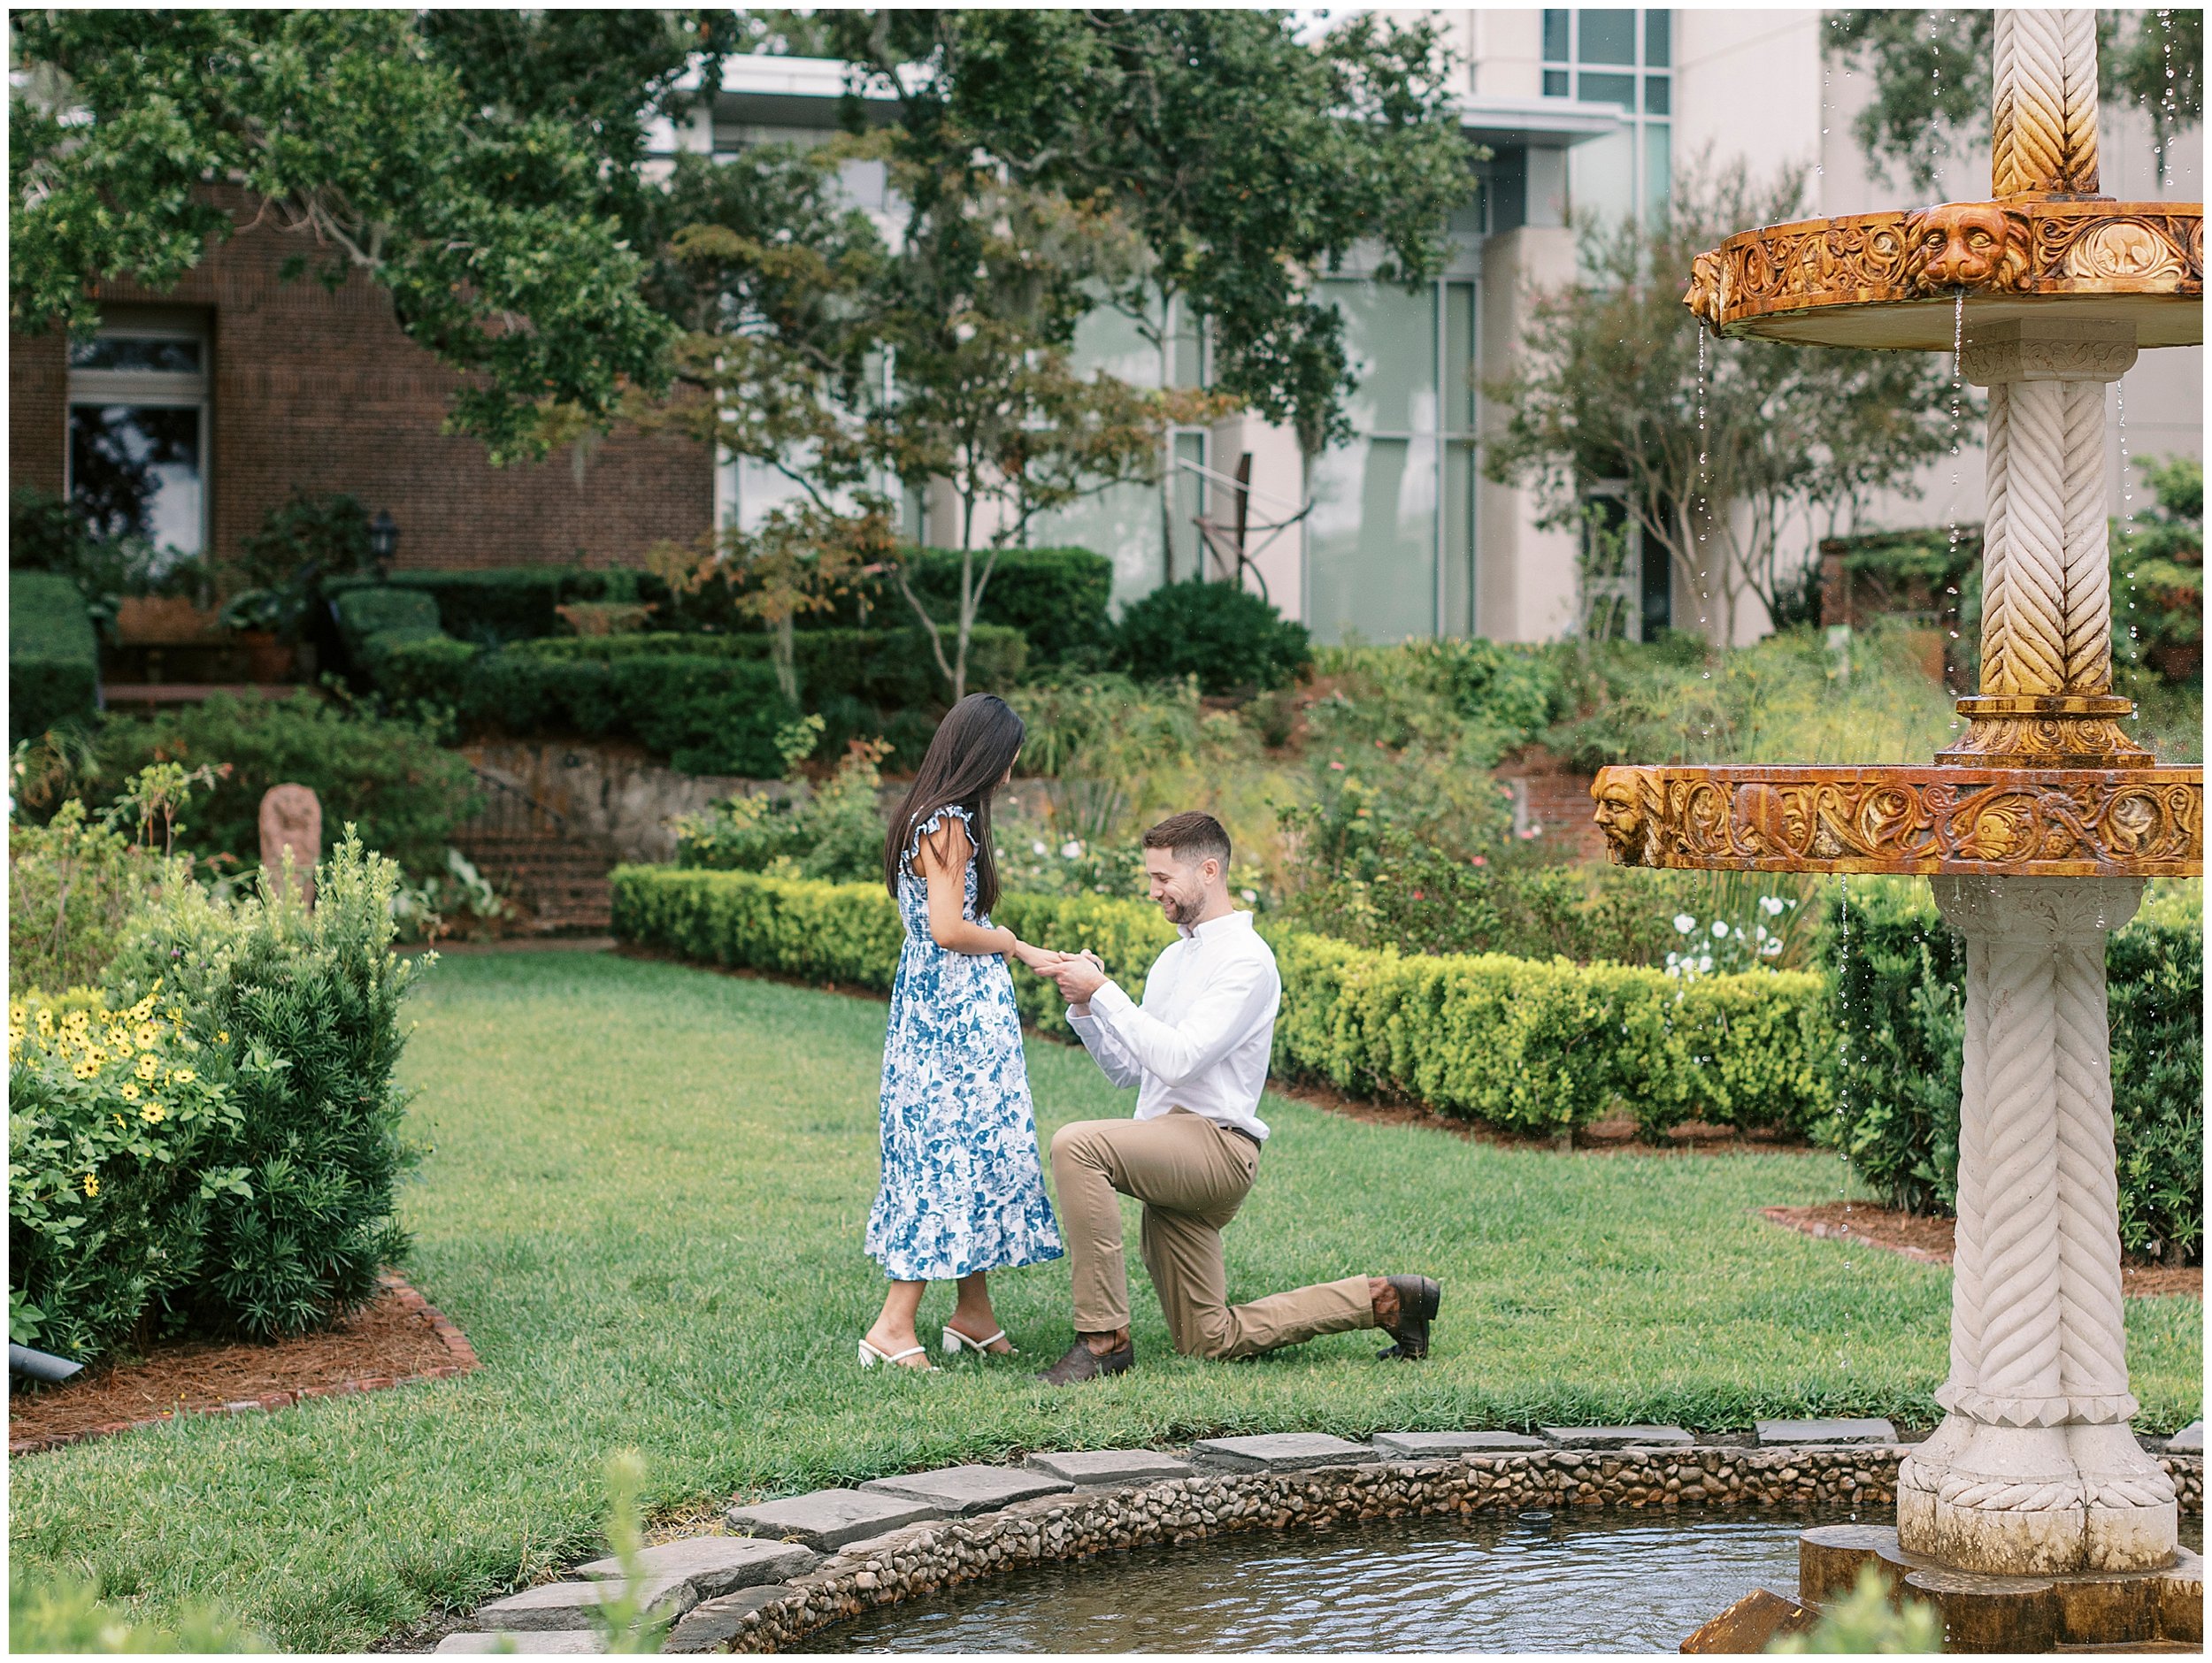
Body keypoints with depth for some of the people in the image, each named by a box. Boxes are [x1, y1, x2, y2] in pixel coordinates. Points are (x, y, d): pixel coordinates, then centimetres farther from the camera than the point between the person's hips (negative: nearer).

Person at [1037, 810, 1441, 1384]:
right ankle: (1382, 1299, 19)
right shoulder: (1173, 959, 19)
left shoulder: (1245, 960, -10)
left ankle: (1105, 1337, -28)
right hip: (1171, 1160, 9)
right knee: (1212, 1341, 9)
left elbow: (1176, 1059, -22)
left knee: (1076, 1144, -32)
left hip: (1214, 1144, -9)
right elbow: (1125, 1069, 19)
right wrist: (1084, 1007, 3)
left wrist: (1102, 991, -19)